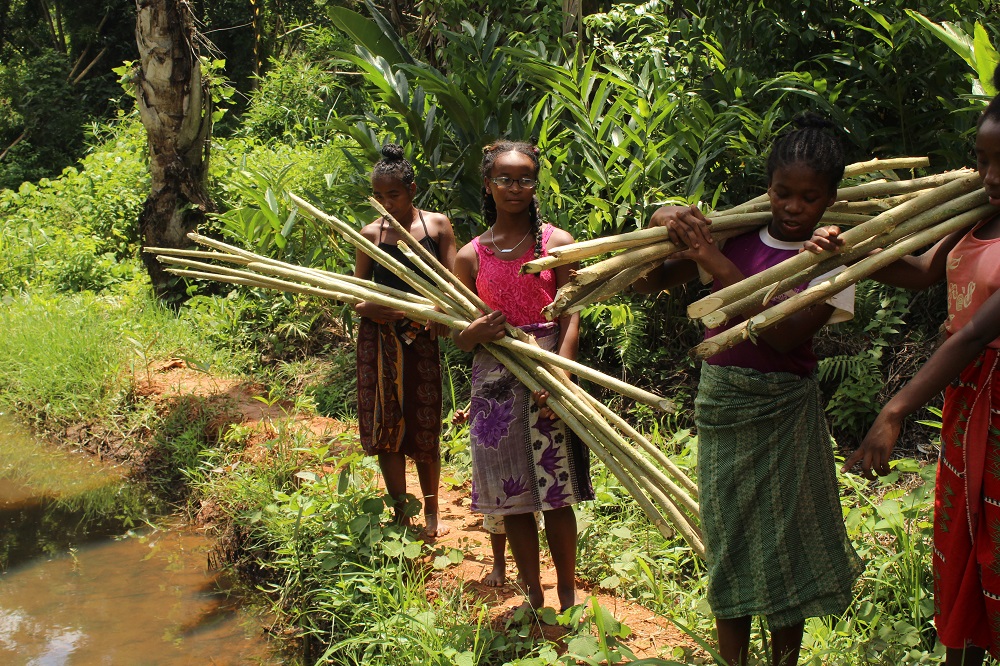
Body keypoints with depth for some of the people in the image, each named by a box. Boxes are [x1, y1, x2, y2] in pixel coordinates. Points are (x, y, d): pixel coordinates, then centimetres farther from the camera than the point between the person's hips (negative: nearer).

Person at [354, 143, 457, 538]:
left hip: (422, 336, -1)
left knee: (425, 426, 6)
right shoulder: (370, 234, 5)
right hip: (379, 338, 1)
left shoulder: (437, 225, 3)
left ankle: (432, 512, 23)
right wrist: (366, 307, -15)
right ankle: (401, 515, 12)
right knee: (386, 425, 1)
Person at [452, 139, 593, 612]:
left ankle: (567, 598, 20)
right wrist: (475, 333, -16)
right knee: (512, 500, 8)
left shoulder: (557, 244, 0)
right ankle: (533, 597, 23)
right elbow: (460, 338, 8)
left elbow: (570, 320, -5)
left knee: (556, 496, 3)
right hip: (494, 384, 2)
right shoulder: (471, 256, 5)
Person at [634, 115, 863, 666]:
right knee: (729, 545, 10)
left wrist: (718, 264, -22)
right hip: (720, 403, 2)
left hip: (783, 413, -2)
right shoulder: (731, 235, 2)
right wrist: (661, 226, -13)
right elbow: (649, 284, 6)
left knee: (784, 544, 7)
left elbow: (787, 335, -21)